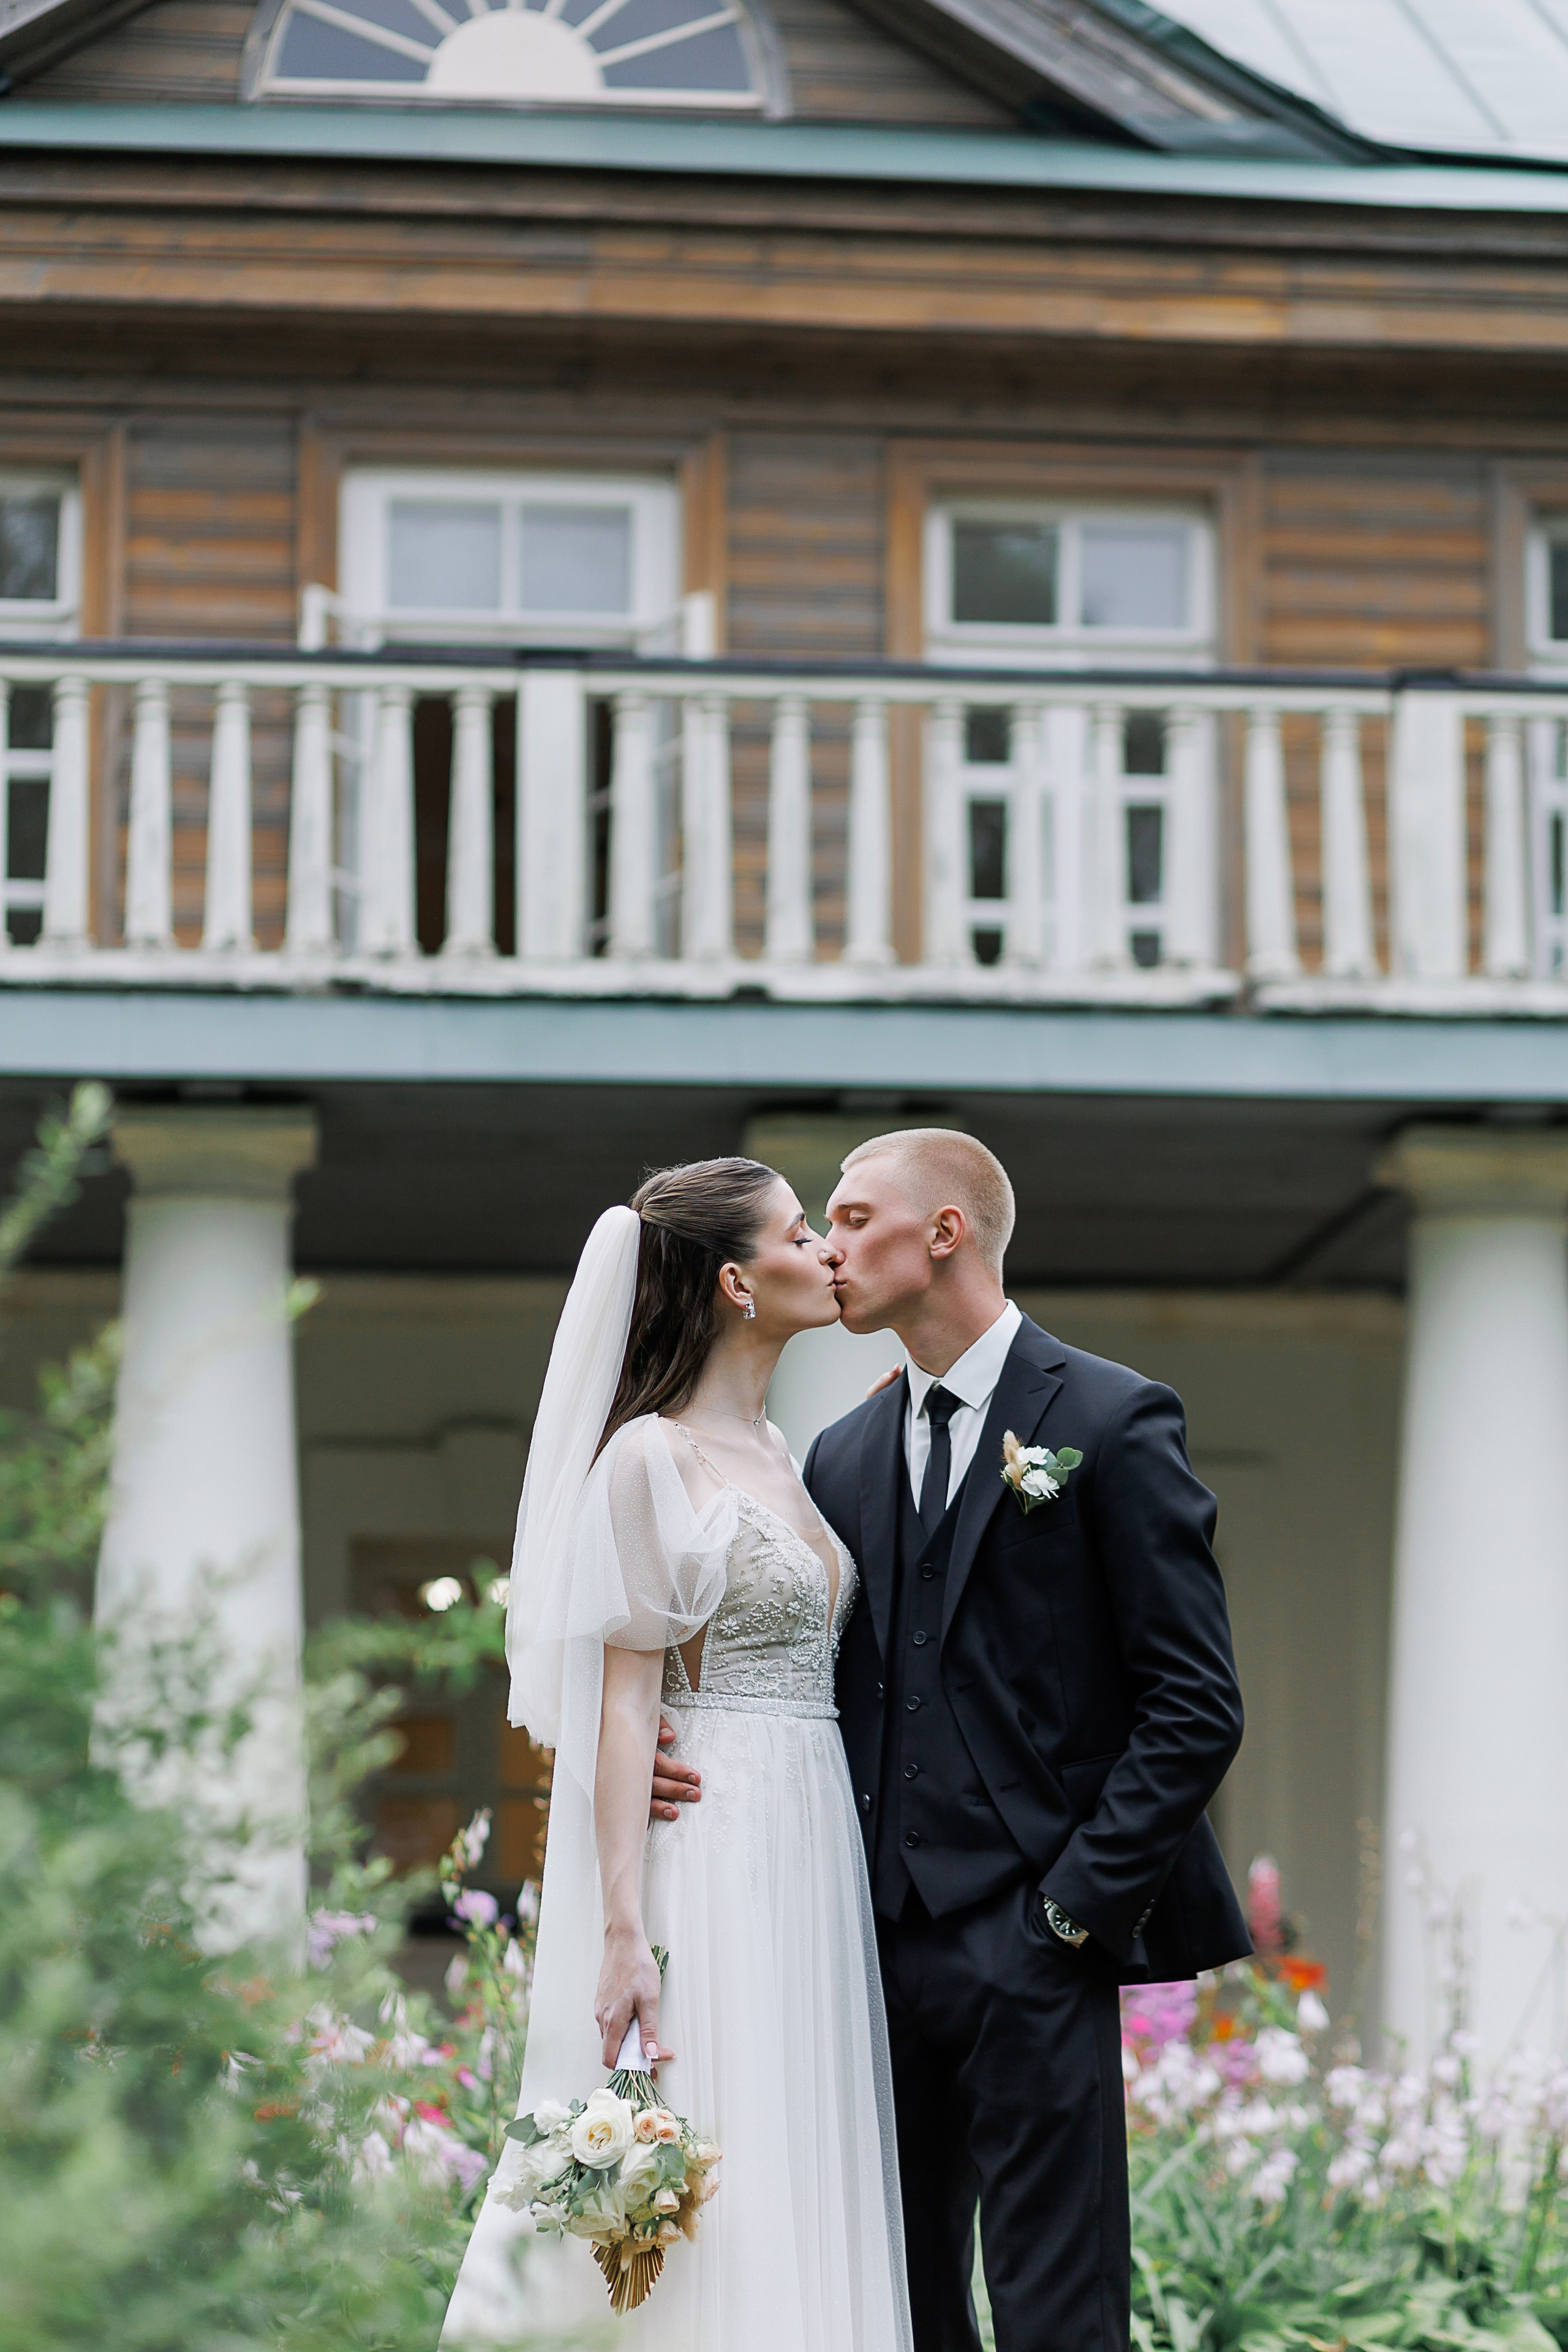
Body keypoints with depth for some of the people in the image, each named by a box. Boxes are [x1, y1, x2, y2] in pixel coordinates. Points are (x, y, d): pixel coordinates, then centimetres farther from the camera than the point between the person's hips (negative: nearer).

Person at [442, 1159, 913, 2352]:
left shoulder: (781, 1450, 16)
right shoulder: (653, 1459, -9)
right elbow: (625, 1705, -14)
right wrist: (624, 1935, -20)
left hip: (811, 1857, 8)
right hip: (713, 1860, -8)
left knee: (806, 2200, 7)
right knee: (705, 2198, -8)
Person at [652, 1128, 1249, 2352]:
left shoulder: (1112, 1419, -3)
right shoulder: (845, 1453, 16)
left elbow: (1196, 1703, -6)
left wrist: (1079, 1897, -12)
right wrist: (672, 1750, -3)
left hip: (1032, 1942, -6)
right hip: (884, 1937, 6)